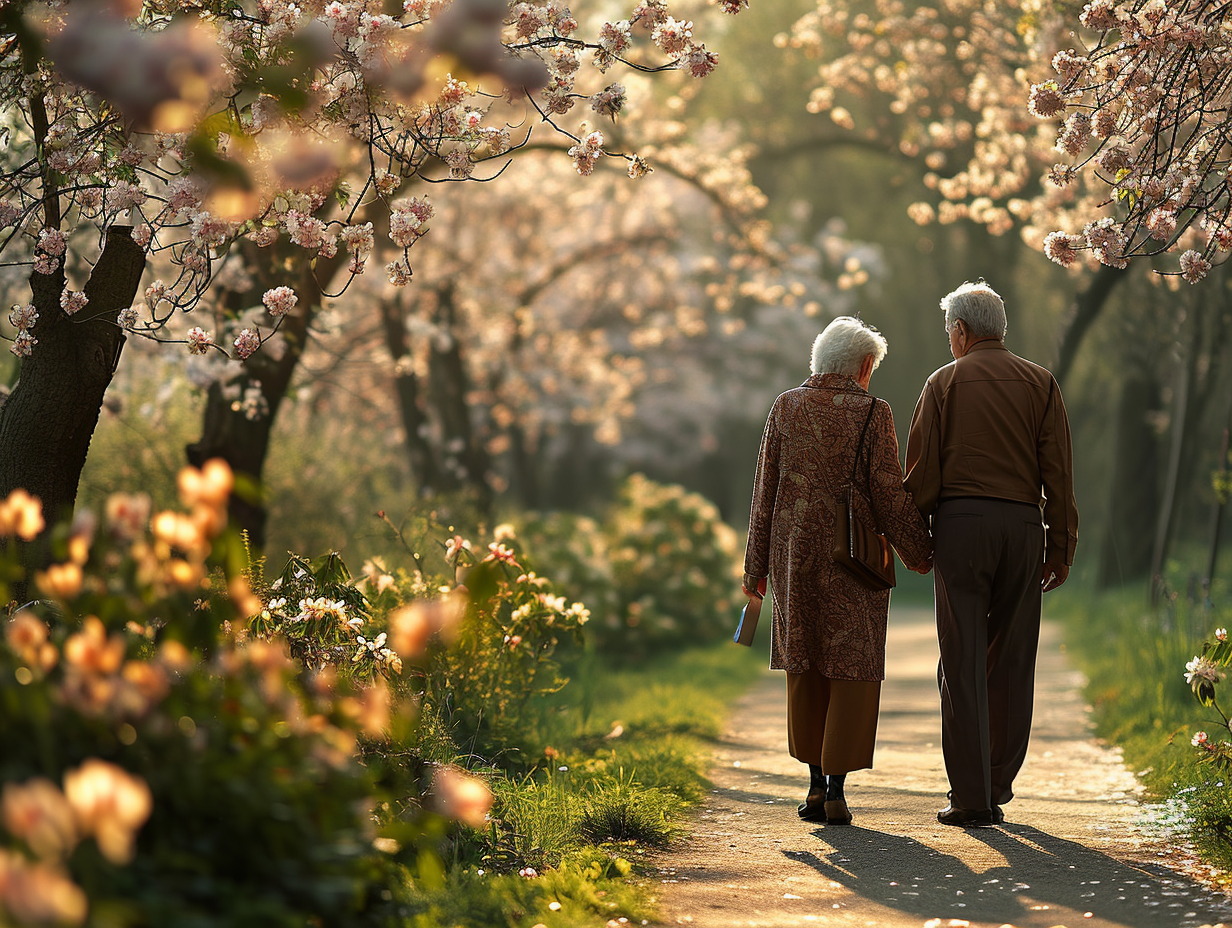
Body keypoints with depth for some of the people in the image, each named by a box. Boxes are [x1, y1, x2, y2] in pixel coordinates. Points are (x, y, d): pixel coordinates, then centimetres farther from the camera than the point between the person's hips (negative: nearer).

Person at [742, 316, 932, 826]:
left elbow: (765, 489, 4)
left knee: (805, 665, 15)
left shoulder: (787, 406, 3)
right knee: (852, 667, 5)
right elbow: (889, 493, -8)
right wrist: (918, 551, 4)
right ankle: (835, 787, 0)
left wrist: (757, 564, 9)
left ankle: (816, 782, 16)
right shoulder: (872, 414, -7)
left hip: (794, 550, 3)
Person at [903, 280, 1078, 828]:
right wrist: (1061, 548, 8)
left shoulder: (945, 382, 4)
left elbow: (922, 473, 0)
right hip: (1022, 524, 2)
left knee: (963, 664, -2)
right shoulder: (1039, 383, 8)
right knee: (1012, 660, 11)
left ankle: (972, 797, -5)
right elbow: (1058, 472, 4)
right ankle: (998, 782, 17)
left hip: (960, 522, -2)